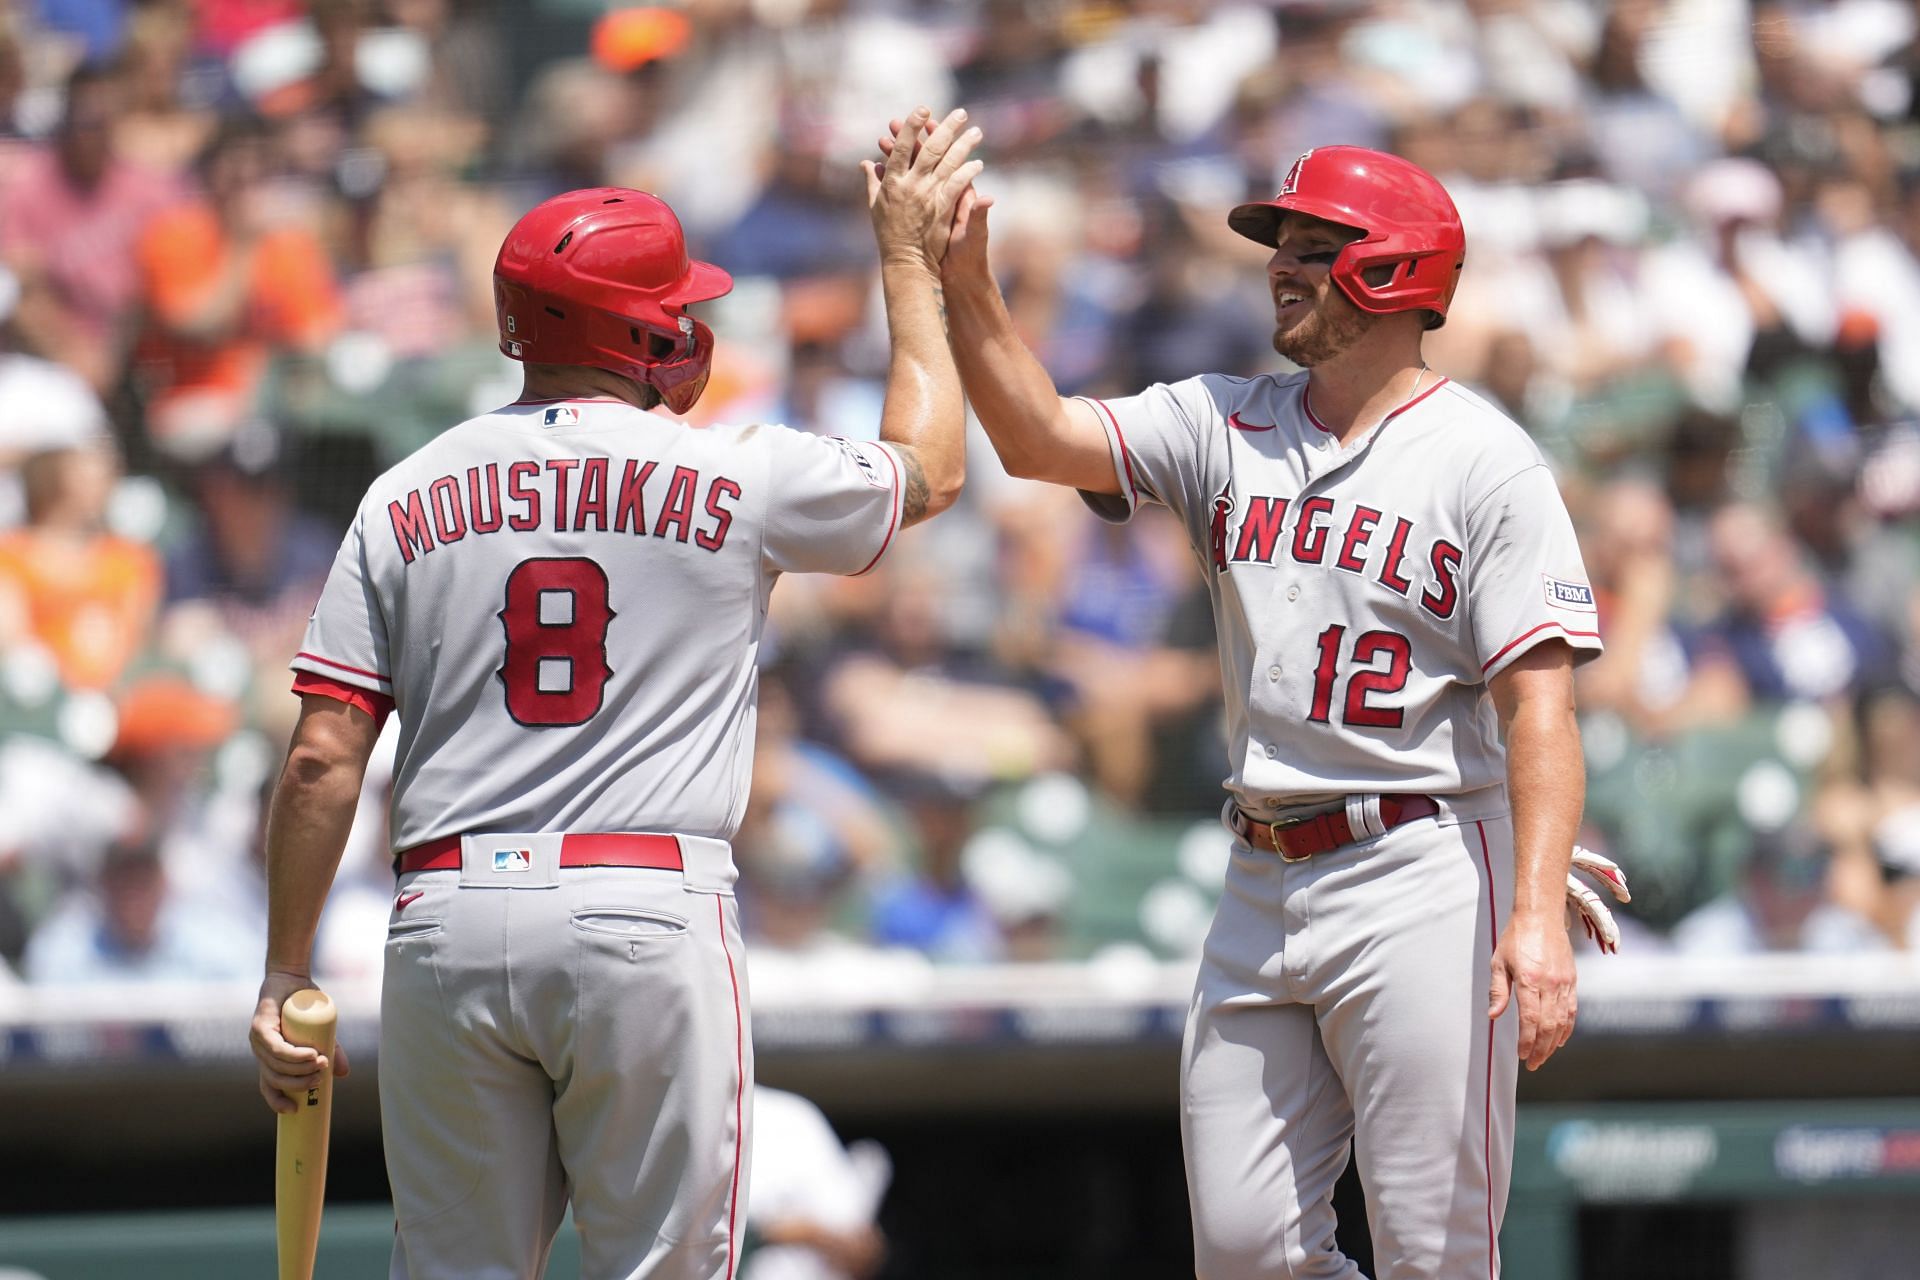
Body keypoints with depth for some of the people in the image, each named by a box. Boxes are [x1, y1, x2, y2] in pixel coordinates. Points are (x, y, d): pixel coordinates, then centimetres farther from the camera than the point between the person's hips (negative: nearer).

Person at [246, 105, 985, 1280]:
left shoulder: (407, 498, 8)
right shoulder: (738, 477, 2)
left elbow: (323, 761, 3)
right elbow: (930, 471, 22)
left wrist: (286, 976, 9)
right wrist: (911, 265, 33)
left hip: (447, 920, 3)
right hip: (647, 919, -3)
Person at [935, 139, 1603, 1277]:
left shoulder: (1486, 465, -7)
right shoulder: (1228, 427, 12)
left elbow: (1539, 704, -14)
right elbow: (1042, 437, -1)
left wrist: (1540, 912, -24)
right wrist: (964, 278, -14)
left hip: (1422, 880, -6)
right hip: (1264, 884, 6)